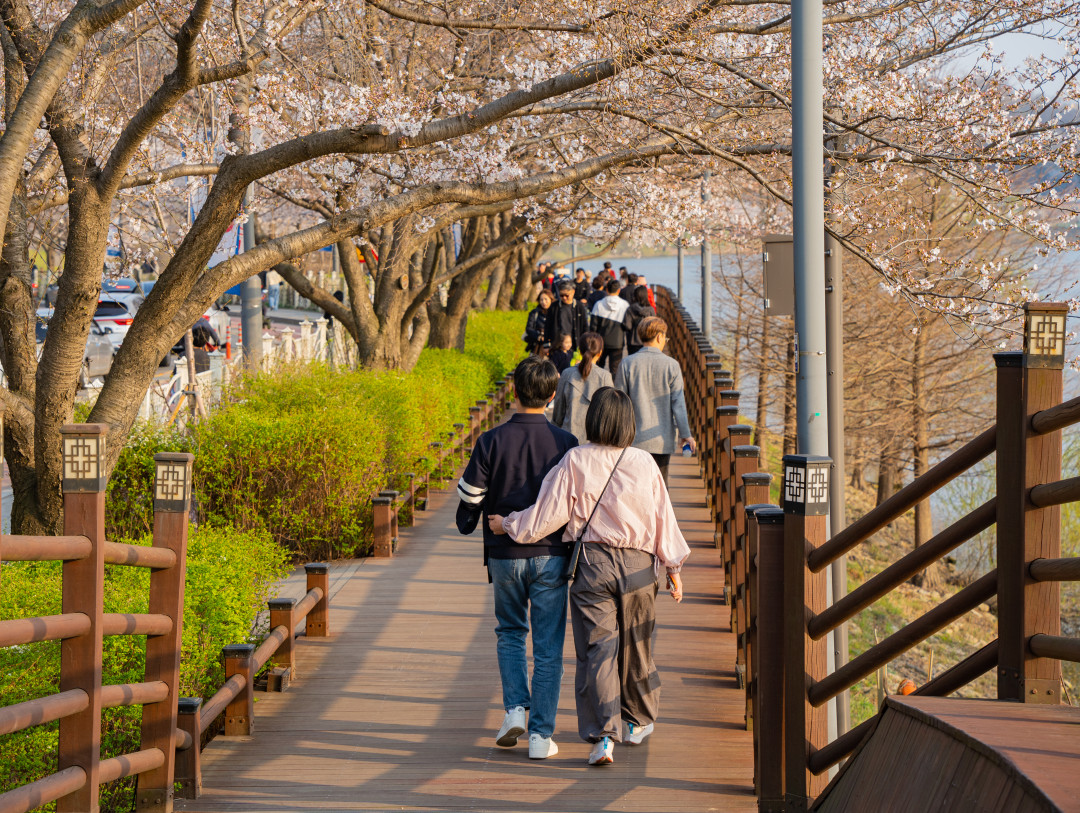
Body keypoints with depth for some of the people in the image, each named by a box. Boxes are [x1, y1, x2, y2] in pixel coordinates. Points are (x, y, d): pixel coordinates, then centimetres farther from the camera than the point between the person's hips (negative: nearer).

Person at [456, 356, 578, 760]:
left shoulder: (492, 441, -8)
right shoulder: (565, 444, -6)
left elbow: (470, 496, -1)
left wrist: (467, 524, 21)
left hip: (505, 553, 0)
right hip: (551, 555, 0)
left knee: (510, 632, 21)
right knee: (548, 646, 6)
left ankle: (515, 708, 3)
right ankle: (541, 734, 5)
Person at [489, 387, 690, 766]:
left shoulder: (575, 462, -8)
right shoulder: (644, 464, -3)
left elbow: (547, 515, -6)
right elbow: (663, 519, 4)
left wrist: (507, 524, 11)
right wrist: (673, 567, 15)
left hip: (592, 563, -2)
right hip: (638, 564, 2)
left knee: (595, 649, 0)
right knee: (635, 646, 18)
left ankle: (602, 735, -11)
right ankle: (638, 721, 34)